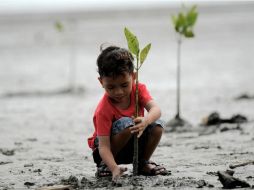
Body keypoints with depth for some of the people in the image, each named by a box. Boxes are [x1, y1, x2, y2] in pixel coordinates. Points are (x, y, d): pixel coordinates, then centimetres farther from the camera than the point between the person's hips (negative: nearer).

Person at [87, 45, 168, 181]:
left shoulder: (138, 89, -14)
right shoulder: (104, 110, -29)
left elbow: (155, 109, -30)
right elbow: (103, 147, -34)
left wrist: (146, 121, -55)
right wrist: (114, 168, -52)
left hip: (135, 147, 5)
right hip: (111, 150, -5)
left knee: (157, 126, -20)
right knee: (126, 123, -34)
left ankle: (143, 163, 1)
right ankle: (104, 165, -16)